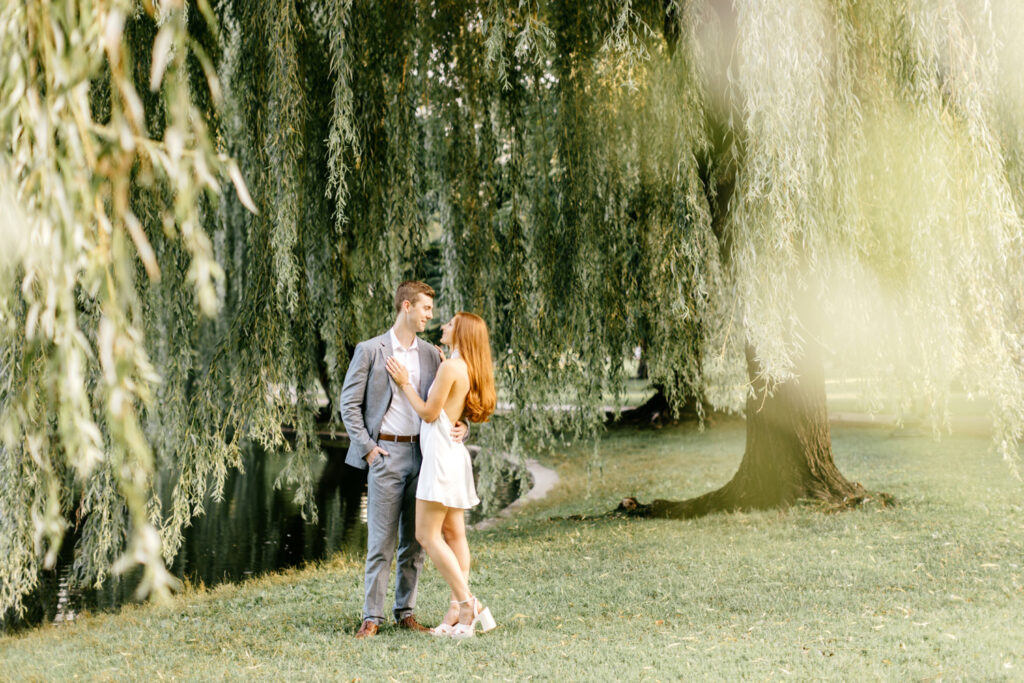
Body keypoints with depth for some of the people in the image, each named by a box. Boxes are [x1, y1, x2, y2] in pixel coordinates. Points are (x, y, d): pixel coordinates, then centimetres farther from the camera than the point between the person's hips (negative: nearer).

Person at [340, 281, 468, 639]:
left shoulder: (432, 355, 11)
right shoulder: (370, 350, -1)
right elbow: (349, 403, -1)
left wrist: (460, 427, -6)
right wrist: (366, 447, -8)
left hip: (422, 452, 4)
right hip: (386, 454, -4)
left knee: (414, 541, 8)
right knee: (381, 541, -3)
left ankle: (405, 612, 18)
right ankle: (372, 616, 5)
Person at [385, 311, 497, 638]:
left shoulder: (450, 367, -14)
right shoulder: (467, 369, 13)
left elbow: (429, 412, -11)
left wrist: (405, 382, -2)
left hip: (442, 455, -10)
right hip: (454, 455, 10)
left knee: (427, 534, -7)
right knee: (454, 534, 8)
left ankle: (468, 603, -8)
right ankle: (457, 610, 8)